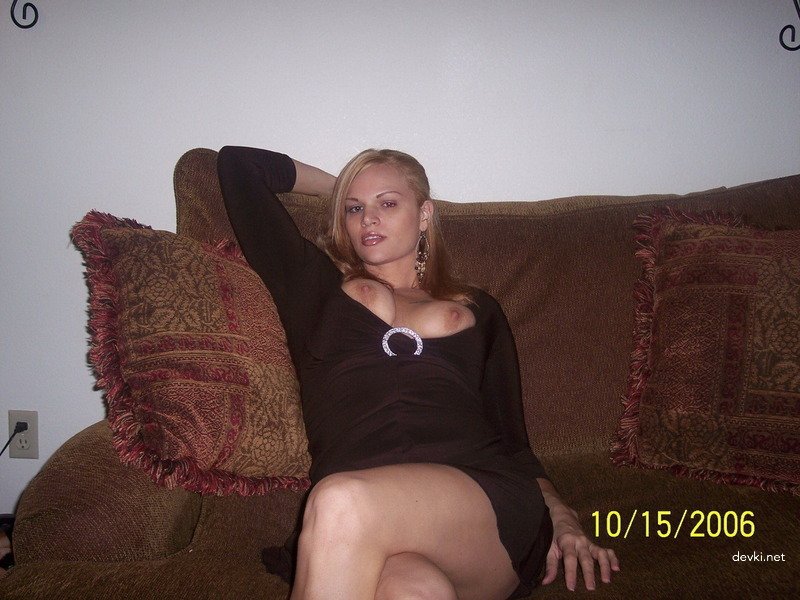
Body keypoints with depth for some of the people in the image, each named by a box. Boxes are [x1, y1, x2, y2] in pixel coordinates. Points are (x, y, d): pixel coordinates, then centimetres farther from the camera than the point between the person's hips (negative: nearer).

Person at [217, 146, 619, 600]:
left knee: (341, 504, -32)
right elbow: (238, 165, 30)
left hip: (485, 502, 1)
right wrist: (337, 186, 41)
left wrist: (560, 516, 6)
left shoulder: (477, 311, 26)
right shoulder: (318, 286, 24)